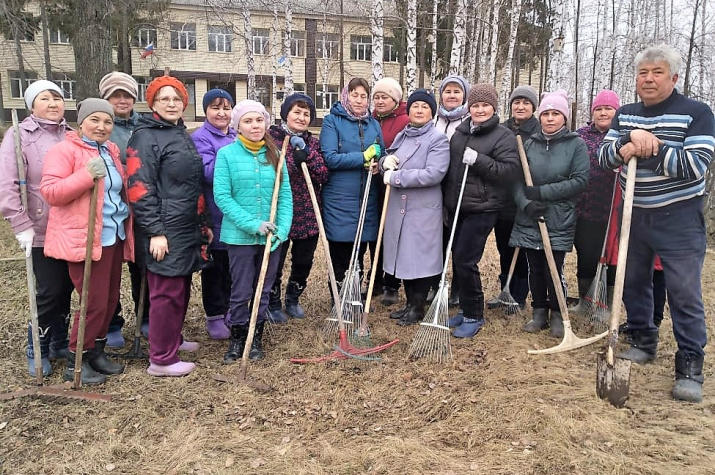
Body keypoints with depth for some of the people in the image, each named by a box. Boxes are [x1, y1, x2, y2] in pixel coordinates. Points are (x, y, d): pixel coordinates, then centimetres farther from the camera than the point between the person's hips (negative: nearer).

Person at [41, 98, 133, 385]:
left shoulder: (111, 151, 15)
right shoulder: (64, 150, -8)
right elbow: (49, 192, -18)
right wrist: (87, 174, -27)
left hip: (113, 236, 8)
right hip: (84, 239, -8)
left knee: (110, 298, 11)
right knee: (94, 302, -5)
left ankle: (96, 351, 27)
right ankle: (75, 361, 12)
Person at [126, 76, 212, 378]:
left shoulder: (183, 135, 17)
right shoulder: (145, 136, -9)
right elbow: (139, 188, -16)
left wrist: (204, 223, 20)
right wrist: (155, 232, -20)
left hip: (188, 229, 8)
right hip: (164, 231, -8)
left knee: (182, 288, 16)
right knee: (166, 292, -3)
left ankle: (173, 339, 34)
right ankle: (161, 359, 8)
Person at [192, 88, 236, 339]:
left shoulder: (237, 137, 13)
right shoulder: (200, 138, -8)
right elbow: (209, 173, -20)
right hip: (214, 216, -6)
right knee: (214, 268, 6)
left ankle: (228, 309, 31)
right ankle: (214, 316, 18)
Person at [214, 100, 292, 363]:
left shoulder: (275, 155, 4)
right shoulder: (227, 154, -5)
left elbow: (285, 195, 1)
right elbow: (222, 196, -11)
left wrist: (282, 229, -12)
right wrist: (253, 224, -19)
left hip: (271, 236, 3)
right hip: (241, 236, -3)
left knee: (264, 291, 13)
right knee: (241, 292, 6)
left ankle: (256, 338, 30)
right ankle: (237, 339, 26)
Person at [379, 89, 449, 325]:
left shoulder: (438, 139, -8)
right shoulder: (401, 136, 14)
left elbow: (433, 174, -22)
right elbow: (387, 167, 20)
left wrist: (395, 177, -19)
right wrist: (385, 161, -5)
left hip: (423, 210, -7)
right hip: (398, 208, 7)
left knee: (420, 257, 2)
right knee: (404, 257, 13)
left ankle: (417, 308, 17)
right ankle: (410, 303, 28)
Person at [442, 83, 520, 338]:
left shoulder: (504, 136, -5)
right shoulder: (459, 132, 15)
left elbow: (511, 171, -15)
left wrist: (478, 160, -22)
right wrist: (446, 201, 19)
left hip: (482, 209, -7)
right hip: (456, 207, 7)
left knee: (465, 261, -8)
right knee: (458, 260, 10)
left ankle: (474, 316, 8)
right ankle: (466, 310, 26)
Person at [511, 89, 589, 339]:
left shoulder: (576, 144, -1)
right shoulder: (529, 144, 7)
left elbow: (580, 180, -10)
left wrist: (542, 192, -15)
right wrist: (525, 203, -16)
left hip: (559, 220, -3)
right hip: (529, 219, 3)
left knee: (554, 269, -2)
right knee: (535, 269, 8)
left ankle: (557, 315, 19)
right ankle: (539, 312, 25)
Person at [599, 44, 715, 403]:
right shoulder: (625, 115, 8)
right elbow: (603, 157, -1)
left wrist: (648, 146, -21)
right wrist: (625, 146, -22)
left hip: (679, 218, -5)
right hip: (634, 214, 5)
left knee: (684, 293, -5)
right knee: (633, 283, 13)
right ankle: (643, 342, 31)